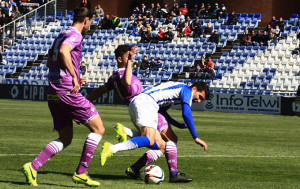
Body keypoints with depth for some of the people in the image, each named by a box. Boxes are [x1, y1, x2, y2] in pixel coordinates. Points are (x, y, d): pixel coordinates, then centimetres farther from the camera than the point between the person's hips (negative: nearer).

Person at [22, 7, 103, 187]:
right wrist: (74, 77, -26)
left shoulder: (62, 35, 20)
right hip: (68, 92, -9)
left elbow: (50, 63, 28)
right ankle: (81, 173, -1)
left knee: (65, 139, 13)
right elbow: (63, 51, -29)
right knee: (98, 129, 1)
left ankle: (33, 167, -2)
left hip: (54, 95, 9)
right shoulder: (75, 35, -8)